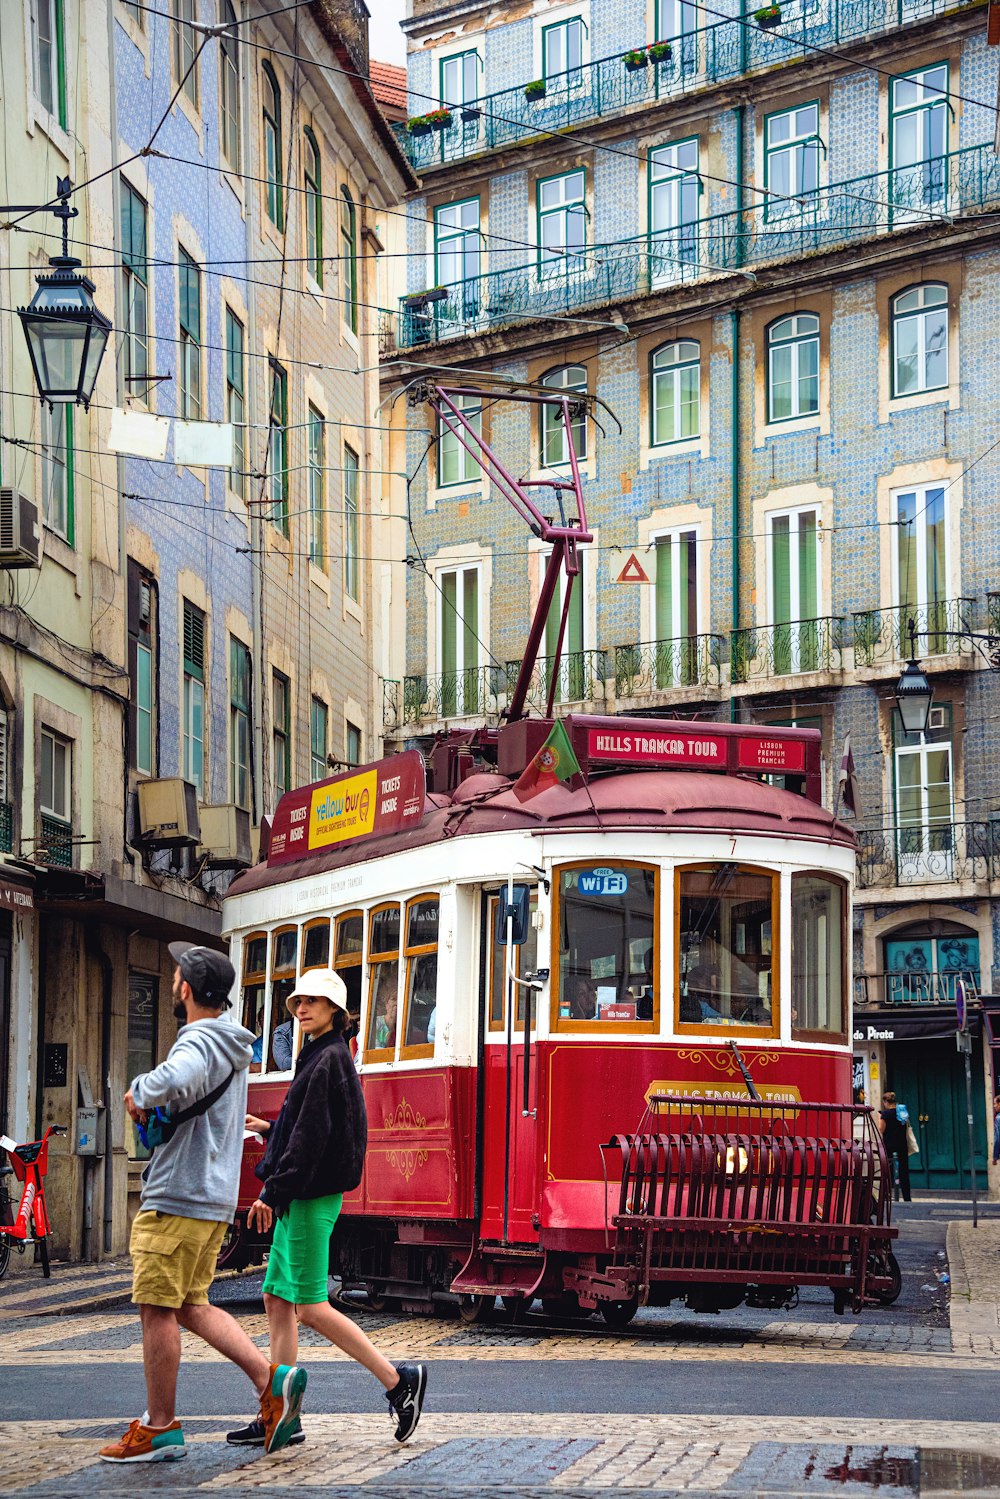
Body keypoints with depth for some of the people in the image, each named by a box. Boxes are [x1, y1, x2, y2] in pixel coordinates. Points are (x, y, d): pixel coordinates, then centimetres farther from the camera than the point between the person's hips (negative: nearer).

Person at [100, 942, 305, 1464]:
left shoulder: (199, 1042, -16)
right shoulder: (231, 1048, 17)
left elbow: (175, 1080, -40)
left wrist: (140, 1093, -20)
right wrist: (153, 1106, 13)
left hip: (178, 1198, -10)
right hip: (214, 1199, 10)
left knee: (158, 1308, -2)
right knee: (191, 1306, 14)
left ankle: (159, 1427, 5)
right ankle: (270, 1379, 3)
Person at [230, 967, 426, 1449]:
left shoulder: (329, 1060, -14)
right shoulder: (321, 1058, 17)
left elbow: (312, 1136, -20)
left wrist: (274, 1191, -21)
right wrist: (269, 1130, 31)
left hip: (312, 1197, -10)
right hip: (301, 1197, 10)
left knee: (311, 1308, -9)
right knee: (277, 1300, 9)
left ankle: (398, 1380, -4)